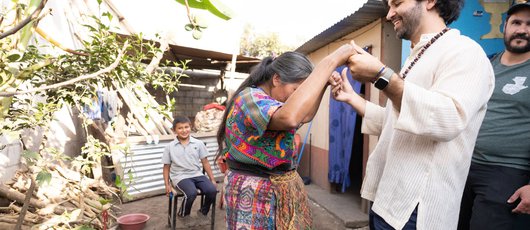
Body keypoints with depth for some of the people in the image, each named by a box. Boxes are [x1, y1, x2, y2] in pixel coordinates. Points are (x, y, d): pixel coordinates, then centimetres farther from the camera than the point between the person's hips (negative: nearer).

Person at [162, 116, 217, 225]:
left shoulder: (198, 144, 3)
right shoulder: (170, 147, 1)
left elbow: (205, 162, 7)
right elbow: (166, 167, 7)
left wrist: (212, 179, 5)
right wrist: (167, 185, 3)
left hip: (197, 174, 3)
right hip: (180, 176, -2)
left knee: (212, 190, -23)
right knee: (192, 193, -32)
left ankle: (203, 212, 9)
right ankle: (184, 214, 3)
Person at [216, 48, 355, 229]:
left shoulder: (274, 101, 7)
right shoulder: (249, 98, -22)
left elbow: (305, 116, 18)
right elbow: (290, 117, -41)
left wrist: (324, 83, 3)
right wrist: (330, 62, -34)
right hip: (255, 193, -9)